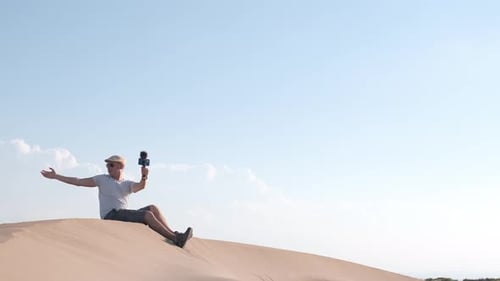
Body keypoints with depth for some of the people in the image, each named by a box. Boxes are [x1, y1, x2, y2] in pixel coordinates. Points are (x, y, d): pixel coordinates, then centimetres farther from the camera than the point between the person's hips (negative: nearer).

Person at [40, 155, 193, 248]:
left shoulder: (127, 184, 17)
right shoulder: (103, 179, 10)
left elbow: (140, 186, -5)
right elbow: (79, 182, 7)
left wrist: (144, 177, -28)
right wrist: (55, 176, 3)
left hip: (125, 216, 5)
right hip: (111, 216, -5)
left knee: (152, 208, -16)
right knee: (148, 214, -23)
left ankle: (174, 235, -22)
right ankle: (176, 238, -30)